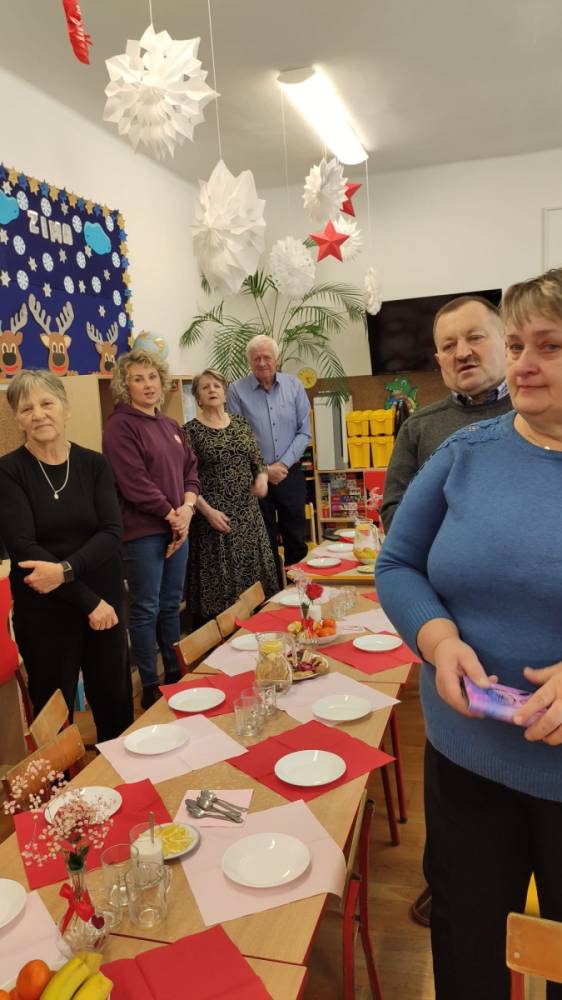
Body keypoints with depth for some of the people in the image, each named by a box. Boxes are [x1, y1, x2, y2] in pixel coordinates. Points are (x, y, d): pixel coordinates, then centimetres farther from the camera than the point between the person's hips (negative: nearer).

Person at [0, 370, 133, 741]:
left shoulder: (95, 464, 1)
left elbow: (112, 533, -7)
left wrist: (66, 569, -25)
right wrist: (88, 601, -16)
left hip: (105, 601, 3)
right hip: (43, 609, -2)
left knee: (116, 705, 14)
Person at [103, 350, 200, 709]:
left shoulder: (171, 426, 14)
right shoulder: (120, 426, -8)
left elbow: (191, 469, 13)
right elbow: (134, 482, -17)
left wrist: (187, 508, -5)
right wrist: (171, 514, -11)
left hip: (177, 527, 7)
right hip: (142, 531, -7)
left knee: (172, 604, 15)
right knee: (146, 609, 1)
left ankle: (175, 675, 29)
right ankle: (150, 687, 15)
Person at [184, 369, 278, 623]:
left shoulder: (241, 423, 10)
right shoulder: (191, 431, -4)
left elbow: (258, 461, 15)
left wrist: (262, 479, -7)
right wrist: (208, 511, -16)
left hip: (247, 513, 5)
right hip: (215, 516, -5)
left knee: (252, 574, 8)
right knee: (217, 579, -2)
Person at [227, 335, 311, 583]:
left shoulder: (293, 385, 2)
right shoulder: (237, 390, -5)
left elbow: (304, 432, 0)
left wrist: (283, 464, -10)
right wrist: (263, 470, -11)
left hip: (291, 474, 2)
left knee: (296, 537, 10)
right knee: (265, 541, 9)